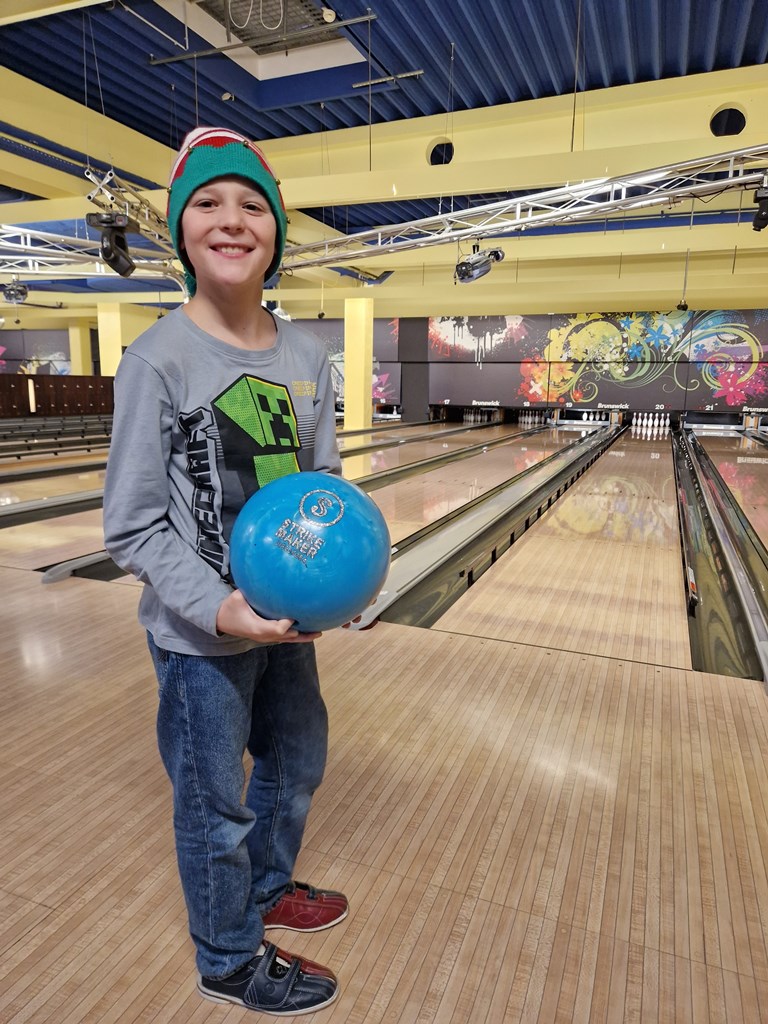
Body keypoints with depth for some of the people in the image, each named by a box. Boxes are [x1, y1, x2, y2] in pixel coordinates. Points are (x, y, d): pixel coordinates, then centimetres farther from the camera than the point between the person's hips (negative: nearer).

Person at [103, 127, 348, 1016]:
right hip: (201, 635, -5)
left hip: (289, 616, 6)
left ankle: (266, 886, 57)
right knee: (215, 804, 15)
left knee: (296, 764, 25)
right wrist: (218, 608, -25)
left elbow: (323, 478, 6)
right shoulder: (158, 359, -17)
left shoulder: (305, 355, -1)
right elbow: (132, 526, -15)